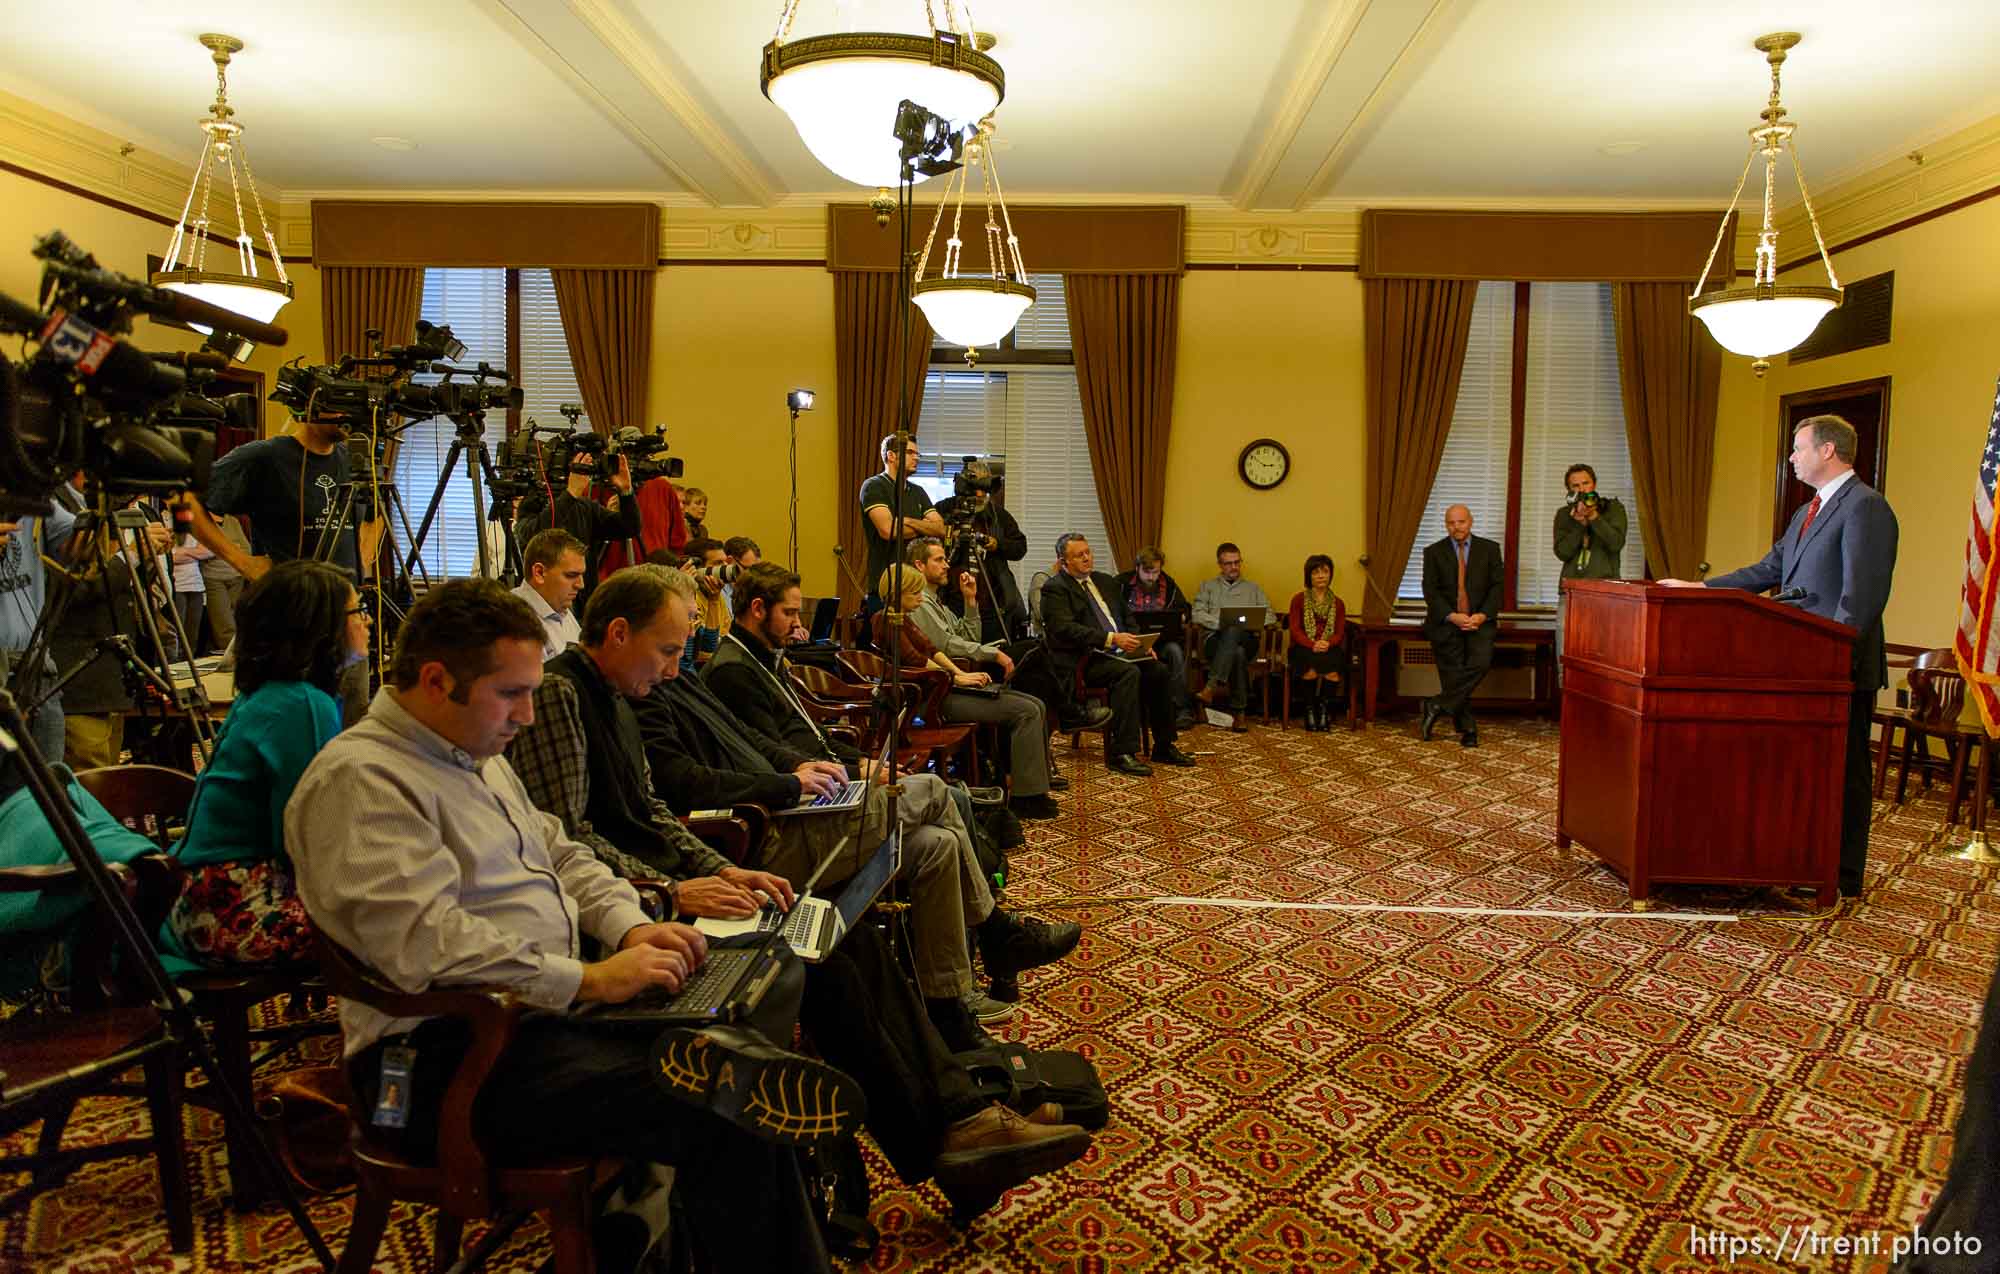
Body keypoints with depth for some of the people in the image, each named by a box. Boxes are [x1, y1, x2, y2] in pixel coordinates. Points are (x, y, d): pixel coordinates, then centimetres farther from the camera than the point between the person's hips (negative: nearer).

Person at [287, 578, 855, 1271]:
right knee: (717, 1119, -26)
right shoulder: (361, 779, -15)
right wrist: (589, 980, -23)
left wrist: (629, 926, 2)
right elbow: (425, 945, -26)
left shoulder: (476, 755, 16)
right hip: (448, 1057, -8)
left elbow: (560, 856, 21)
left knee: (752, 1059, -9)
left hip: (545, 1010, 9)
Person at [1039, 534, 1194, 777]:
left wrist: (1140, 643, 4)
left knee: (1158, 670, -15)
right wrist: (1111, 638, -25)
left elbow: (1127, 618, 26)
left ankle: (1164, 747, -4)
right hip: (1084, 660, -7)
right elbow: (1065, 628, -18)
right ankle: (1121, 753, -30)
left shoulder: (1106, 582, 22)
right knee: (1129, 672, -31)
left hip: (1117, 653, 7)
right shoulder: (1055, 588, -3)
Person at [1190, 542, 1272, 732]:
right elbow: (1197, 615, 6)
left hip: (1247, 639, 1)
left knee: (1233, 632, -39)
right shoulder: (1207, 586, 23)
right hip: (1215, 639, -1)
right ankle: (1238, 711, -38)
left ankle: (1213, 686, -43)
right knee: (1237, 653, -38)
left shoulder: (1254, 588, 28)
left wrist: (1257, 624, -8)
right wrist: (1220, 622, -11)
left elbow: (1269, 615, 16)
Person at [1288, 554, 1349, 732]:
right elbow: (1295, 630, -1)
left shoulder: (1337, 603, 16)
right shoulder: (1299, 599, 8)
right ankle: (1309, 709, -14)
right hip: (1304, 649, -2)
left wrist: (1327, 644, -17)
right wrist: (1312, 645, -20)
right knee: (1311, 670, -35)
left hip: (1329, 649, 2)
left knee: (1332, 671, -33)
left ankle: (1325, 707, -9)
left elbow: (1340, 632, 6)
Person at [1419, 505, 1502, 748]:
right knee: (1453, 673, -6)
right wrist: (1452, 616, -15)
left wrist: (1482, 615, -11)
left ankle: (1437, 705, -13)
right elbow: (1430, 591, -1)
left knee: (1481, 662, -24)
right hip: (1445, 622, 0)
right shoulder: (1434, 552, 7)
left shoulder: (1489, 549, 10)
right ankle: (1467, 729, 5)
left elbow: (1497, 586, 4)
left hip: (1480, 620, 1)